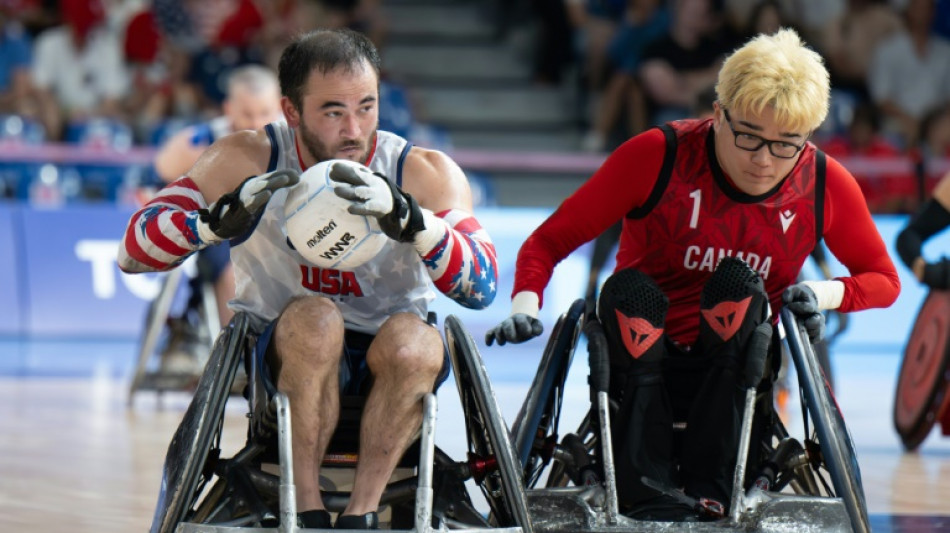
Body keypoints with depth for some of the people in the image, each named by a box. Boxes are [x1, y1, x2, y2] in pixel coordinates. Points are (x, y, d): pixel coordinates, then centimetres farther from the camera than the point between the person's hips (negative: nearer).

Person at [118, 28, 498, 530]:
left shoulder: (424, 173, -9)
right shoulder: (248, 160, -9)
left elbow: (481, 286, -23)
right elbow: (134, 251, -14)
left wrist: (408, 218, -40)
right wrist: (223, 217, -33)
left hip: (386, 367, 1)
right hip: (286, 356, -1)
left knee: (412, 339, -33)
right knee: (314, 317, -34)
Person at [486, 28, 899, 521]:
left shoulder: (825, 185, -6)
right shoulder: (658, 157, -13)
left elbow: (883, 280, 9)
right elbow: (548, 241, -9)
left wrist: (825, 294, -13)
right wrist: (525, 306, -28)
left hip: (731, 376, 1)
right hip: (639, 365, -1)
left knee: (738, 284, -27)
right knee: (629, 290, -31)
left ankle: (708, 489, -31)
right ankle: (646, 493, -37)